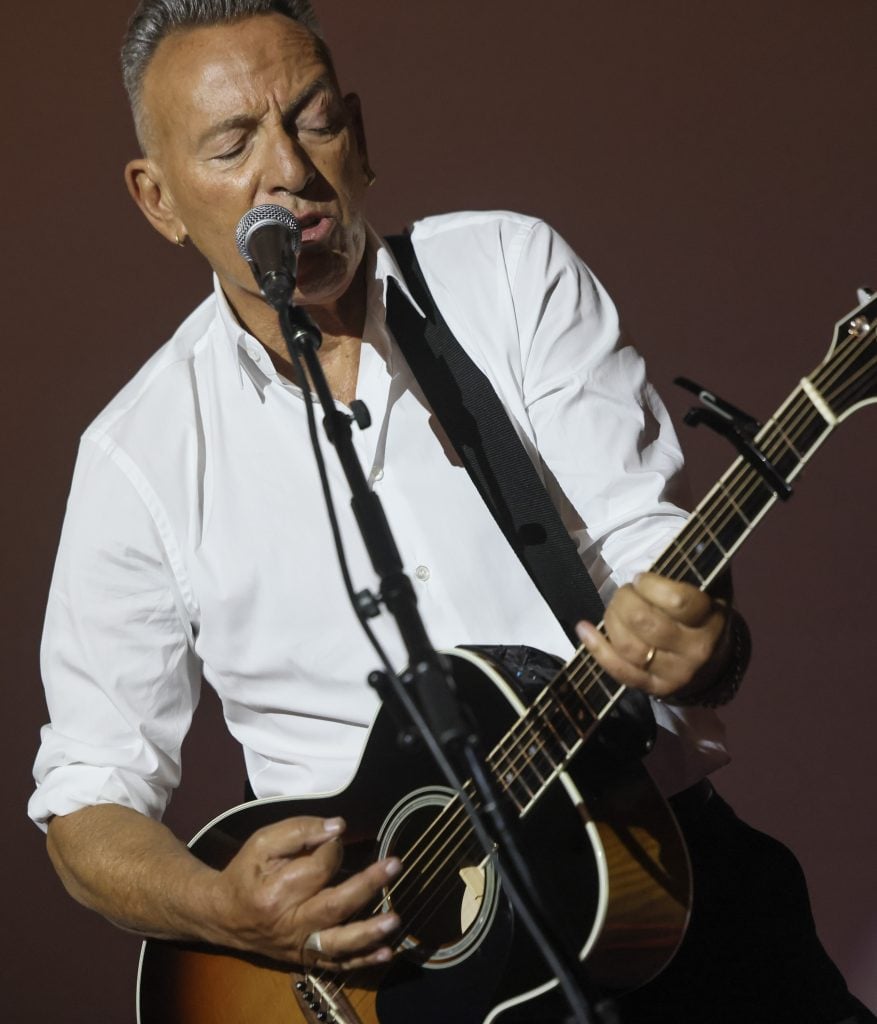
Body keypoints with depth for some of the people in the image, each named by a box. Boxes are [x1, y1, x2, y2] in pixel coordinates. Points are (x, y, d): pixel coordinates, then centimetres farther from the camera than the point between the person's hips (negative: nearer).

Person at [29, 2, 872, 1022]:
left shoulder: (513, 272, 4)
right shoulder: (140, 456, 2)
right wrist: (220, 907, -15)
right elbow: (90, 790, 5)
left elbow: (639, 538, -2)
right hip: (366, 925, 0)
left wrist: (692, 640, -25)